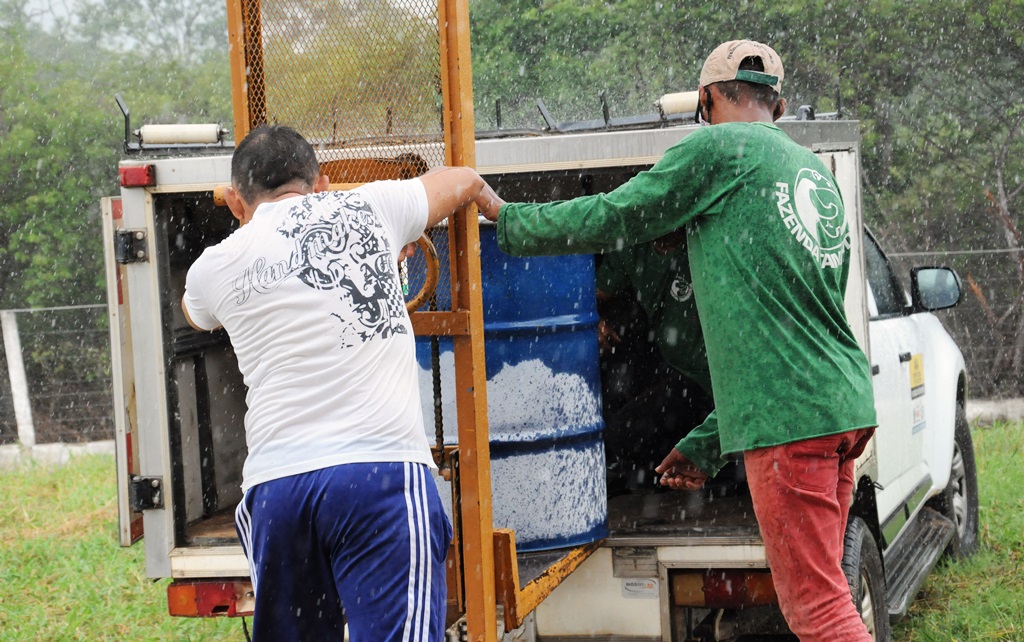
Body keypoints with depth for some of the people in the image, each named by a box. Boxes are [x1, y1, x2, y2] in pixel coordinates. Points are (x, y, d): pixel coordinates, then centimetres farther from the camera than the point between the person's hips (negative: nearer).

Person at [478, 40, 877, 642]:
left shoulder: (721, 147, -3)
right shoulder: (819, 175, 23)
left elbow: (612, 218, -1)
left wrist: (506, 216, 15)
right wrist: (709, 442, 26)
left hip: (789, 417, -8)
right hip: (845, 408, 8)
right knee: (820, 589, 15)